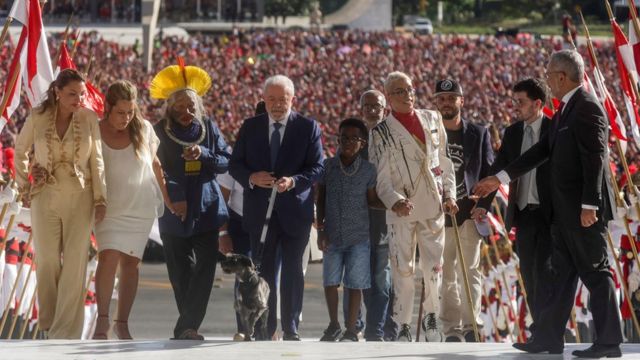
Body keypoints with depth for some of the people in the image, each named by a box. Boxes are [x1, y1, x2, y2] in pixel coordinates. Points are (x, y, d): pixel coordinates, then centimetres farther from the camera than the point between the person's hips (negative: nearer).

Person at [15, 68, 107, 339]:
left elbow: (96, 161, 1)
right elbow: (20, 151, 12)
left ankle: (65, 332, -1)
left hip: (79, 197, 0)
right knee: (47, 261, 5)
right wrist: (24, 186, 9)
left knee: (75, 263, -3)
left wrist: (100, 198, -1)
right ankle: (49, 322, 20)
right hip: (45, 196, 0)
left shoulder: (89, 118, -3)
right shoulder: (38, 117, -3)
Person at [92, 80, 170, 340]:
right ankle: (102, 320, -13)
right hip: (109, 208, -2)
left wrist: (167, 198, 12)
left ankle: (122, 323, 10)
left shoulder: (143, 129, -2)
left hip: (141, 208, 2)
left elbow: (155, 165, 10)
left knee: (130, 261, 4)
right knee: (108, 257, -18)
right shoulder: (95, 132, -8)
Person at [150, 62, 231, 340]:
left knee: (205, 267, -9)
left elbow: (226, 161, 6)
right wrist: (174, 198, -18)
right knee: (181, 274, 4)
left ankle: (186, 327, -11)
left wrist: (204, 155, -13)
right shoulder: (160, 131, -2)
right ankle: (189, 326, 14)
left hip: (206, 210, 1)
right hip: (174, 212, -1)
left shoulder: (208, 127, 6)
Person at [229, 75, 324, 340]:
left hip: (295, 211, -2)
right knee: (263, 272, 5)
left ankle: (290, 328, 8)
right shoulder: (250, 127, 7)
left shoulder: (308, 127, 0)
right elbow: (235, 164, 7)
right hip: (260, 210, 2)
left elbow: (317, 168, -4)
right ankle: (265, 329, 10)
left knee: (292, 272, 1)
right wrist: (251, 178, -14)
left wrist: (293, 181, -22)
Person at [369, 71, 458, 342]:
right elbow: (381, 178, -2)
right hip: (401, 209, -3)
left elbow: (444, 160, 17)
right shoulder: (381, 133, 2)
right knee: (403, 268, -4)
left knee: (434, 265, 0)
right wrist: (395, 201, -19)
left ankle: (431, 316, 19)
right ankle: (403, 325, 2)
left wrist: (449, 194, 8)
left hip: (434, 206, 3)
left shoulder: (432, 119, 13)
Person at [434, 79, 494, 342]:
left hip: (469, 213, -1)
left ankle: (471, 324, -7)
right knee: (446, 275, 0)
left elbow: (490, 173, 7)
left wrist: (483, 206, -6)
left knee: (470, 271, -6)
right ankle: (452, 328, 2)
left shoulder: (479, 134, 8)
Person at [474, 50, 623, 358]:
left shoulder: (587, 107, -15)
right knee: (562, 273, 12)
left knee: (595, 272, -5)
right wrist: (500, 178, 20)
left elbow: (595, 158, -21)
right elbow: (543, 150, 20)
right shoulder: (565, 110, 16)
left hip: (584, 210, -10)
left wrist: (589, 204, -24)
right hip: (565, 209, 10)